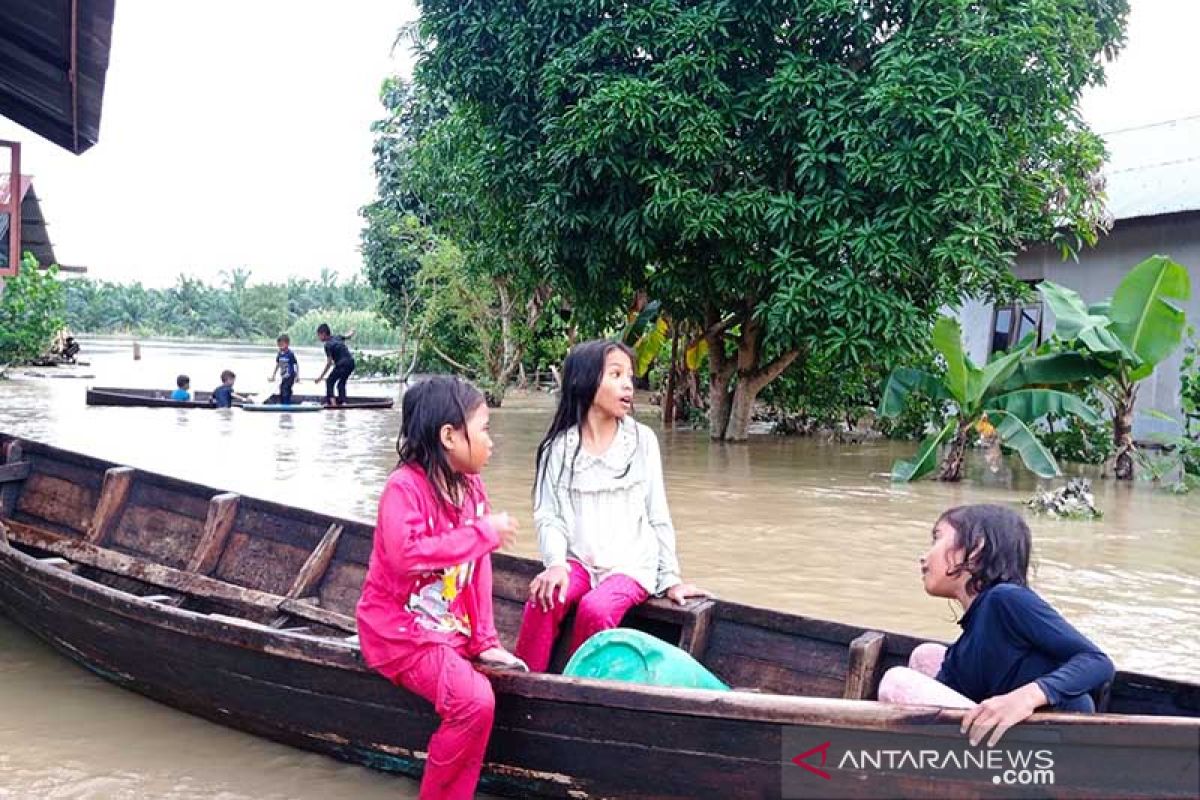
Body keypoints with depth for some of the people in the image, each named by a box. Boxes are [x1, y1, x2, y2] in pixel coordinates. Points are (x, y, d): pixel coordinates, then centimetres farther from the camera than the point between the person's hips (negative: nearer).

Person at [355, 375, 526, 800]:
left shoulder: (471, 488, 6)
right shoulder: (404, 487, -18)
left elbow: (478, 570, 6)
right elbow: (406, 554, -34)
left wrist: (485, 640, -1)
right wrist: (484, 533, -27)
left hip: (451, 630, 8)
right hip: (401, 630, -8)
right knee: (475, 700, -23)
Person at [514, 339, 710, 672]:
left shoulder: (642, 439, 1)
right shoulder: (559, 446, 1)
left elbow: (658, 514, 5)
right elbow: (548, 515, -4)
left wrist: (671, 578, 4)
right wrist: (556, 564, -22)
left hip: (632, 564, -1)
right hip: (578, 561, 1)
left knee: (595, 608, -30)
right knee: (543, 601, -28)